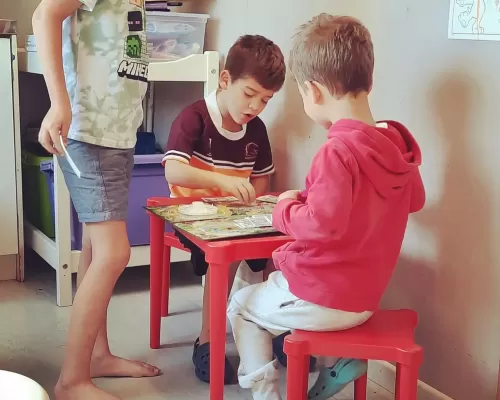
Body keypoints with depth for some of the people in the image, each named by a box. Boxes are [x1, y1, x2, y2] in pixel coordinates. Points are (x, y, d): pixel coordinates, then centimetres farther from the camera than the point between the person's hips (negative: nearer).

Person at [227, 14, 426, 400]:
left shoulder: (338, 151, -27)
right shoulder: (398, 145, -2)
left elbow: (322, 225, -33)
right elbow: (415, 200, 14)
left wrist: (287, 206, -14)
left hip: (322, 300, -8)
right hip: (364, 296, 8)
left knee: (241, 306, 17)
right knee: (270, 283, 31)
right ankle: (339, 360, 18)